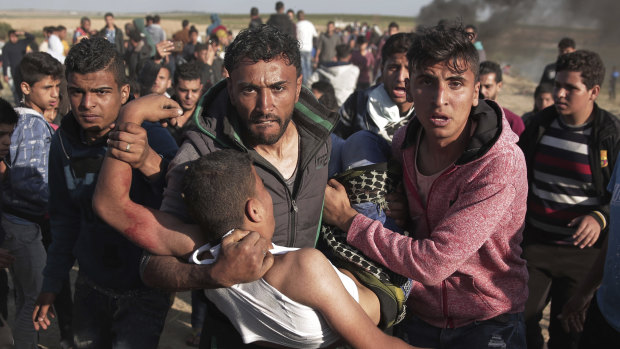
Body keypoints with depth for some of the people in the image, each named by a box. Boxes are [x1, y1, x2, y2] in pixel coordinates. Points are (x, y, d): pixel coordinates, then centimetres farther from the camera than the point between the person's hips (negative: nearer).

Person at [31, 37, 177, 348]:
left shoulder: (151, 137, -22)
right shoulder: (64, 142, -4)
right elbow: (65, 219, 10)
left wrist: (149, 162, -59)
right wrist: (51, 283, 10)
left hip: (144, 290, -5)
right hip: (91, 285, 5)